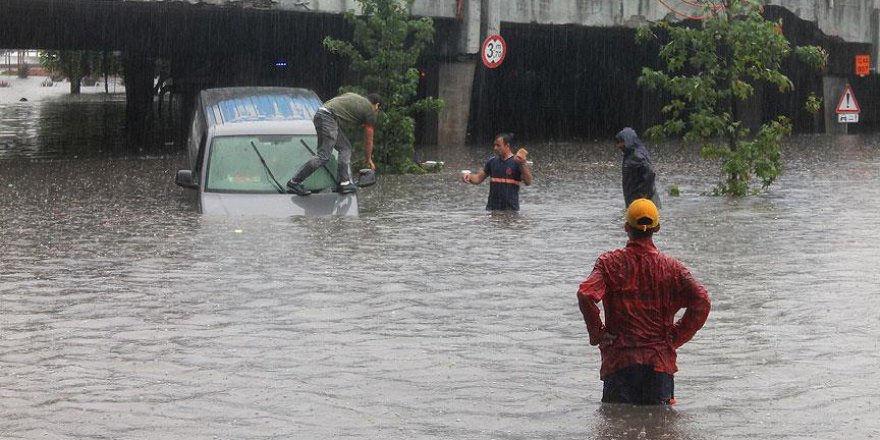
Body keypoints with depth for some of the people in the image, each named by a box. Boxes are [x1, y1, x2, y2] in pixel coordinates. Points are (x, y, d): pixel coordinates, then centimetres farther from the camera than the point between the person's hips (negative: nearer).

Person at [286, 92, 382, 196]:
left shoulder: (356, 98, 30)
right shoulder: (370, 110, 10)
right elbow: (368, 140, 17)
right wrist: (369, 159, 28)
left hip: (319, 114, 9)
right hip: (328, 117, -9)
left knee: (345, 148, 13)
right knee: (323, 156, -10)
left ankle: (344, 183, 7)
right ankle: (294, 183, -10)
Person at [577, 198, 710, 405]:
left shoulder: (610, 262, -2)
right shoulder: (671, 266, 2)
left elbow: (586, 295, -18)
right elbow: (701, 301, -8)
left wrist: (596, 333, -5)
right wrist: (676, 337, 3)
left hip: (619, 359, -1)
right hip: (660, 360, 1)